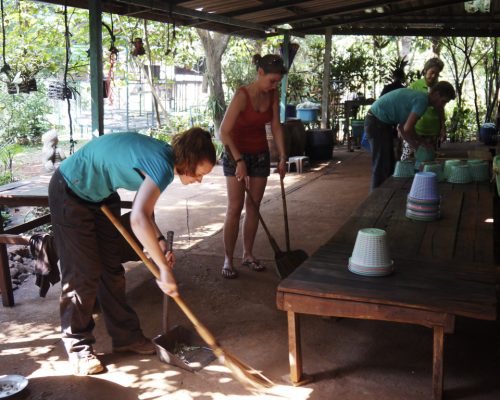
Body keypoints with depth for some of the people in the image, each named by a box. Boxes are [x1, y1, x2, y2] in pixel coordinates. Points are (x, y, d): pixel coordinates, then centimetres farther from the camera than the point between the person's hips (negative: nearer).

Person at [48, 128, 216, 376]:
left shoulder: (163, 156, -4)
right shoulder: (163, 166, -31)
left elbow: (143, 209, 4)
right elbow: (138, 219, -46)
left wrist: (160, 242, -9)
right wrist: (164, 267, -41)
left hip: (100, 194, 9)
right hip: (71, 193, -9)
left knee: (112, 268, 12)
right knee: (83, 273, -4)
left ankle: (125, 336, 22)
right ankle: (78, 346, 11)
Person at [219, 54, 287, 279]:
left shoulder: (273, 95, -4)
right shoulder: (242, 96, -23)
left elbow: (276, 127, 3)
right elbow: (224, 132, -24)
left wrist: (282, 157, -2)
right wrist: (239, 161, -28)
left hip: (260, 154, 6)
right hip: (236, 153, -5)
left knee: (253, 207, 8)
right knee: (235, 207, -8)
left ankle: (248, 255, 19)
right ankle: (228, 260, 0)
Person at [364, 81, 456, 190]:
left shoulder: (418, 97, 13)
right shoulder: (422, 100, -17)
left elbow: (401, 127, 15)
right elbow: (407, 129, -23)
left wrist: (416, 146, 8)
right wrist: (420, 142, -4)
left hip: (381, 122, 10)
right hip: (376, 122, -10)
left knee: (388, 163, 13)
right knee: (382, 166, -8)